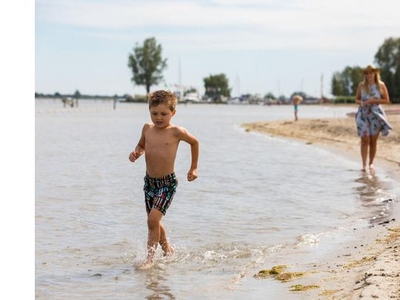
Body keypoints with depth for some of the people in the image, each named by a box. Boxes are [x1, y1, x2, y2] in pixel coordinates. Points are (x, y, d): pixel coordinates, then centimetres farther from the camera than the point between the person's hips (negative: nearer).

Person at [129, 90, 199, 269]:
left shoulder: (175, 132, -11)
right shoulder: (147, 128, 1)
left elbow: (194, 142, 6)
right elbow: (141, 145, 20)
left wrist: (193, 168, 10)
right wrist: (136, 153, -3)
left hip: (167, 183, -6)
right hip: (149, 181, 6)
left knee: (153, 219, -19)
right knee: (154, 222, 17)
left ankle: (150, 258, -8)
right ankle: (167, 249, 42)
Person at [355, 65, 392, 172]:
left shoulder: (381, 85, 0)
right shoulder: (361, 85, 1)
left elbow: (387, 100, 0)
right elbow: (356, 99, 8)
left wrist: (374, 100, -13)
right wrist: (361, 103, -14)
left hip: (376, 114, 1)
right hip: (363, 114, 0)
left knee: (373, 141, 6)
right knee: (364, 140, -9)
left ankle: (371, 163, 20)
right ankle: (364, 164, -12)